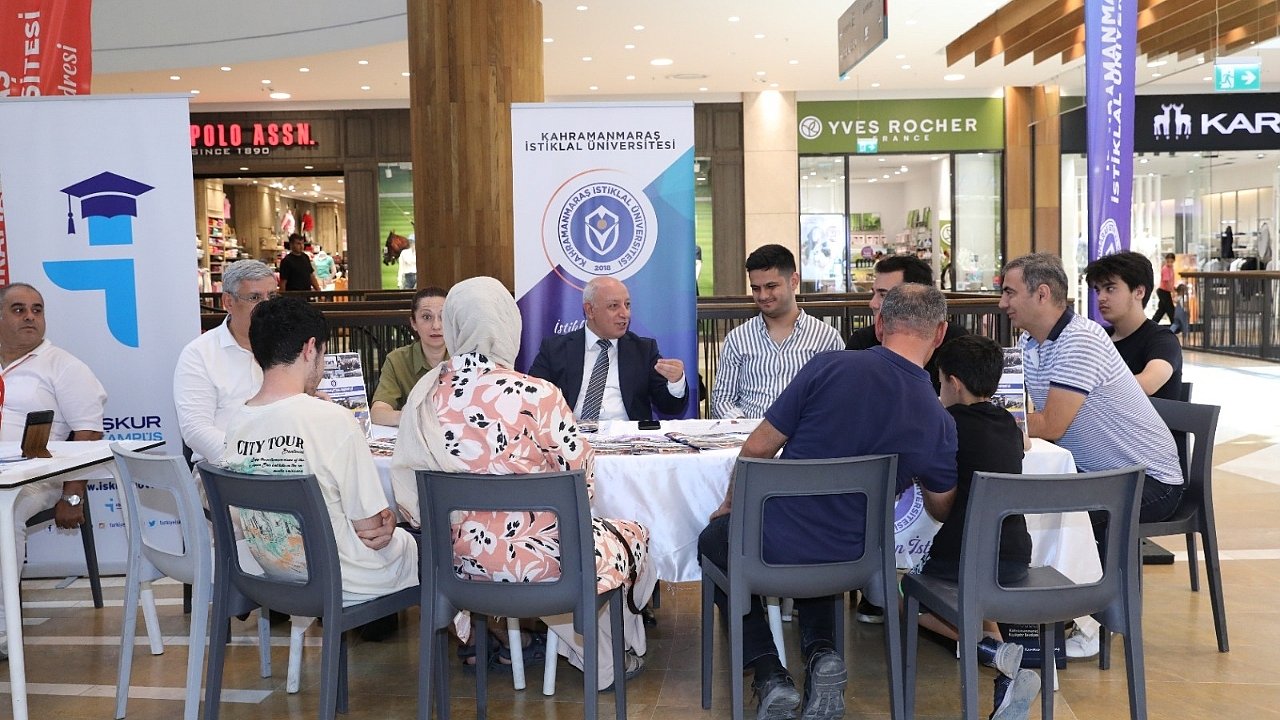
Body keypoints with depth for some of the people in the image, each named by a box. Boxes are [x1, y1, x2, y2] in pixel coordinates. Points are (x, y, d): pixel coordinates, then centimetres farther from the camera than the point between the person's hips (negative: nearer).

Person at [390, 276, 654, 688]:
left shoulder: (425, 392, -5)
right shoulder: (534, 396, -21)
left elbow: (408, 484, 4)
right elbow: (582, 473, -12)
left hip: (460, 557, 6)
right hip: (533, 557, -6)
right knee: (632, 538, 22)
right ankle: (611, 661, 39)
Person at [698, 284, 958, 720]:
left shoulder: (829, 367, -17)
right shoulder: (940, 423, -9)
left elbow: (757, 449, -10)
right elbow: (941, 510, 8)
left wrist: (731, 504, 9)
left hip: (776, 545, -3)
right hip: (850, 561, 4)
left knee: (714, 540, 30)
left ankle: (769, 675, 12)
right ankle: (821, 654, 13)